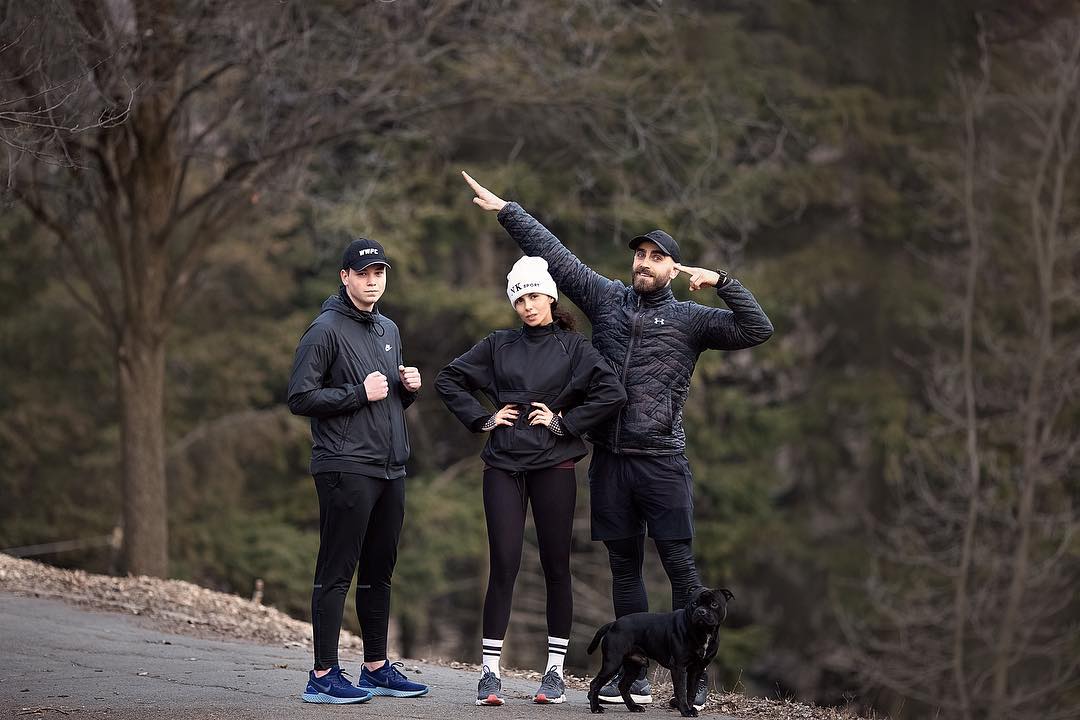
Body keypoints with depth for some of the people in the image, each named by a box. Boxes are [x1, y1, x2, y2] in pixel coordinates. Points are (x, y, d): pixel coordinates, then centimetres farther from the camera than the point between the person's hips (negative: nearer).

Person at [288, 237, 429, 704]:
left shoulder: (389, 330, 19)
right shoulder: (326, 330, -7)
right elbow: (301, 397, -12)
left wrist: (409, 387, 6)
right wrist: (359, 393, -16)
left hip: (391, 469, 8)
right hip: (346, 468, -8)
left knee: (379, 571, 12)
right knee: (337, 572, -7)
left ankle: (376, 668, 20)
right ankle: (323, 676, -5)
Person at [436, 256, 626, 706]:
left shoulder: (572, 347, 3)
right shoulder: (498, 346, 10)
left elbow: (612, 394, -9)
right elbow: (448, 380, 14)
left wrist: (563, 422, -9)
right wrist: (482, 419, 4)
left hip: (553, 466, -1)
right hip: (503, 466, 1)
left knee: (555, 568, 3)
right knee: (503, 567, -3)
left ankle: (555, 672, 11)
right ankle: (490, 673, -1)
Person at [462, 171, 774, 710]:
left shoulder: (690, 319, 3)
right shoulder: (607, 299, 11)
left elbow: (757, 330, -4)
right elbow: (553, 255, 12)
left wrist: (721, 283, -12)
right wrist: (506, 211, 12)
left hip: (662, 460, -3)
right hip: (609, 459, 3)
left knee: (680, 566, -6)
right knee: (624, 568, 8)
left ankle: (694, 675, -2)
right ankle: (634, 674, 14)